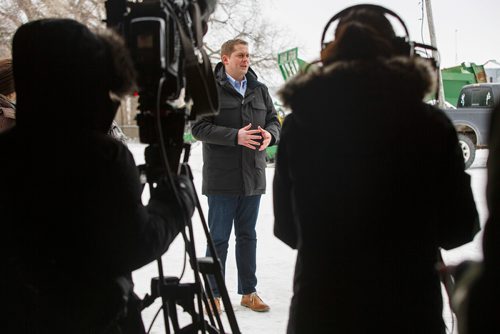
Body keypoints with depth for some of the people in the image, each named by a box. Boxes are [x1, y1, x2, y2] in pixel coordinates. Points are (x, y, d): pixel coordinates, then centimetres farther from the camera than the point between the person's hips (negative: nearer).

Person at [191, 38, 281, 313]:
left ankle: (248, 292, 24)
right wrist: (235, 136, -23)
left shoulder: (259, 90, 11)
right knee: (219, 237, 4)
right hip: (221, 178, -5)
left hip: (253, 177, 5)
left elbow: (273, 120, 15)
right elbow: (198, 127, -13)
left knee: (248, 236, 14)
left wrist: (269, 134, -9)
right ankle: (213, 294, 16)